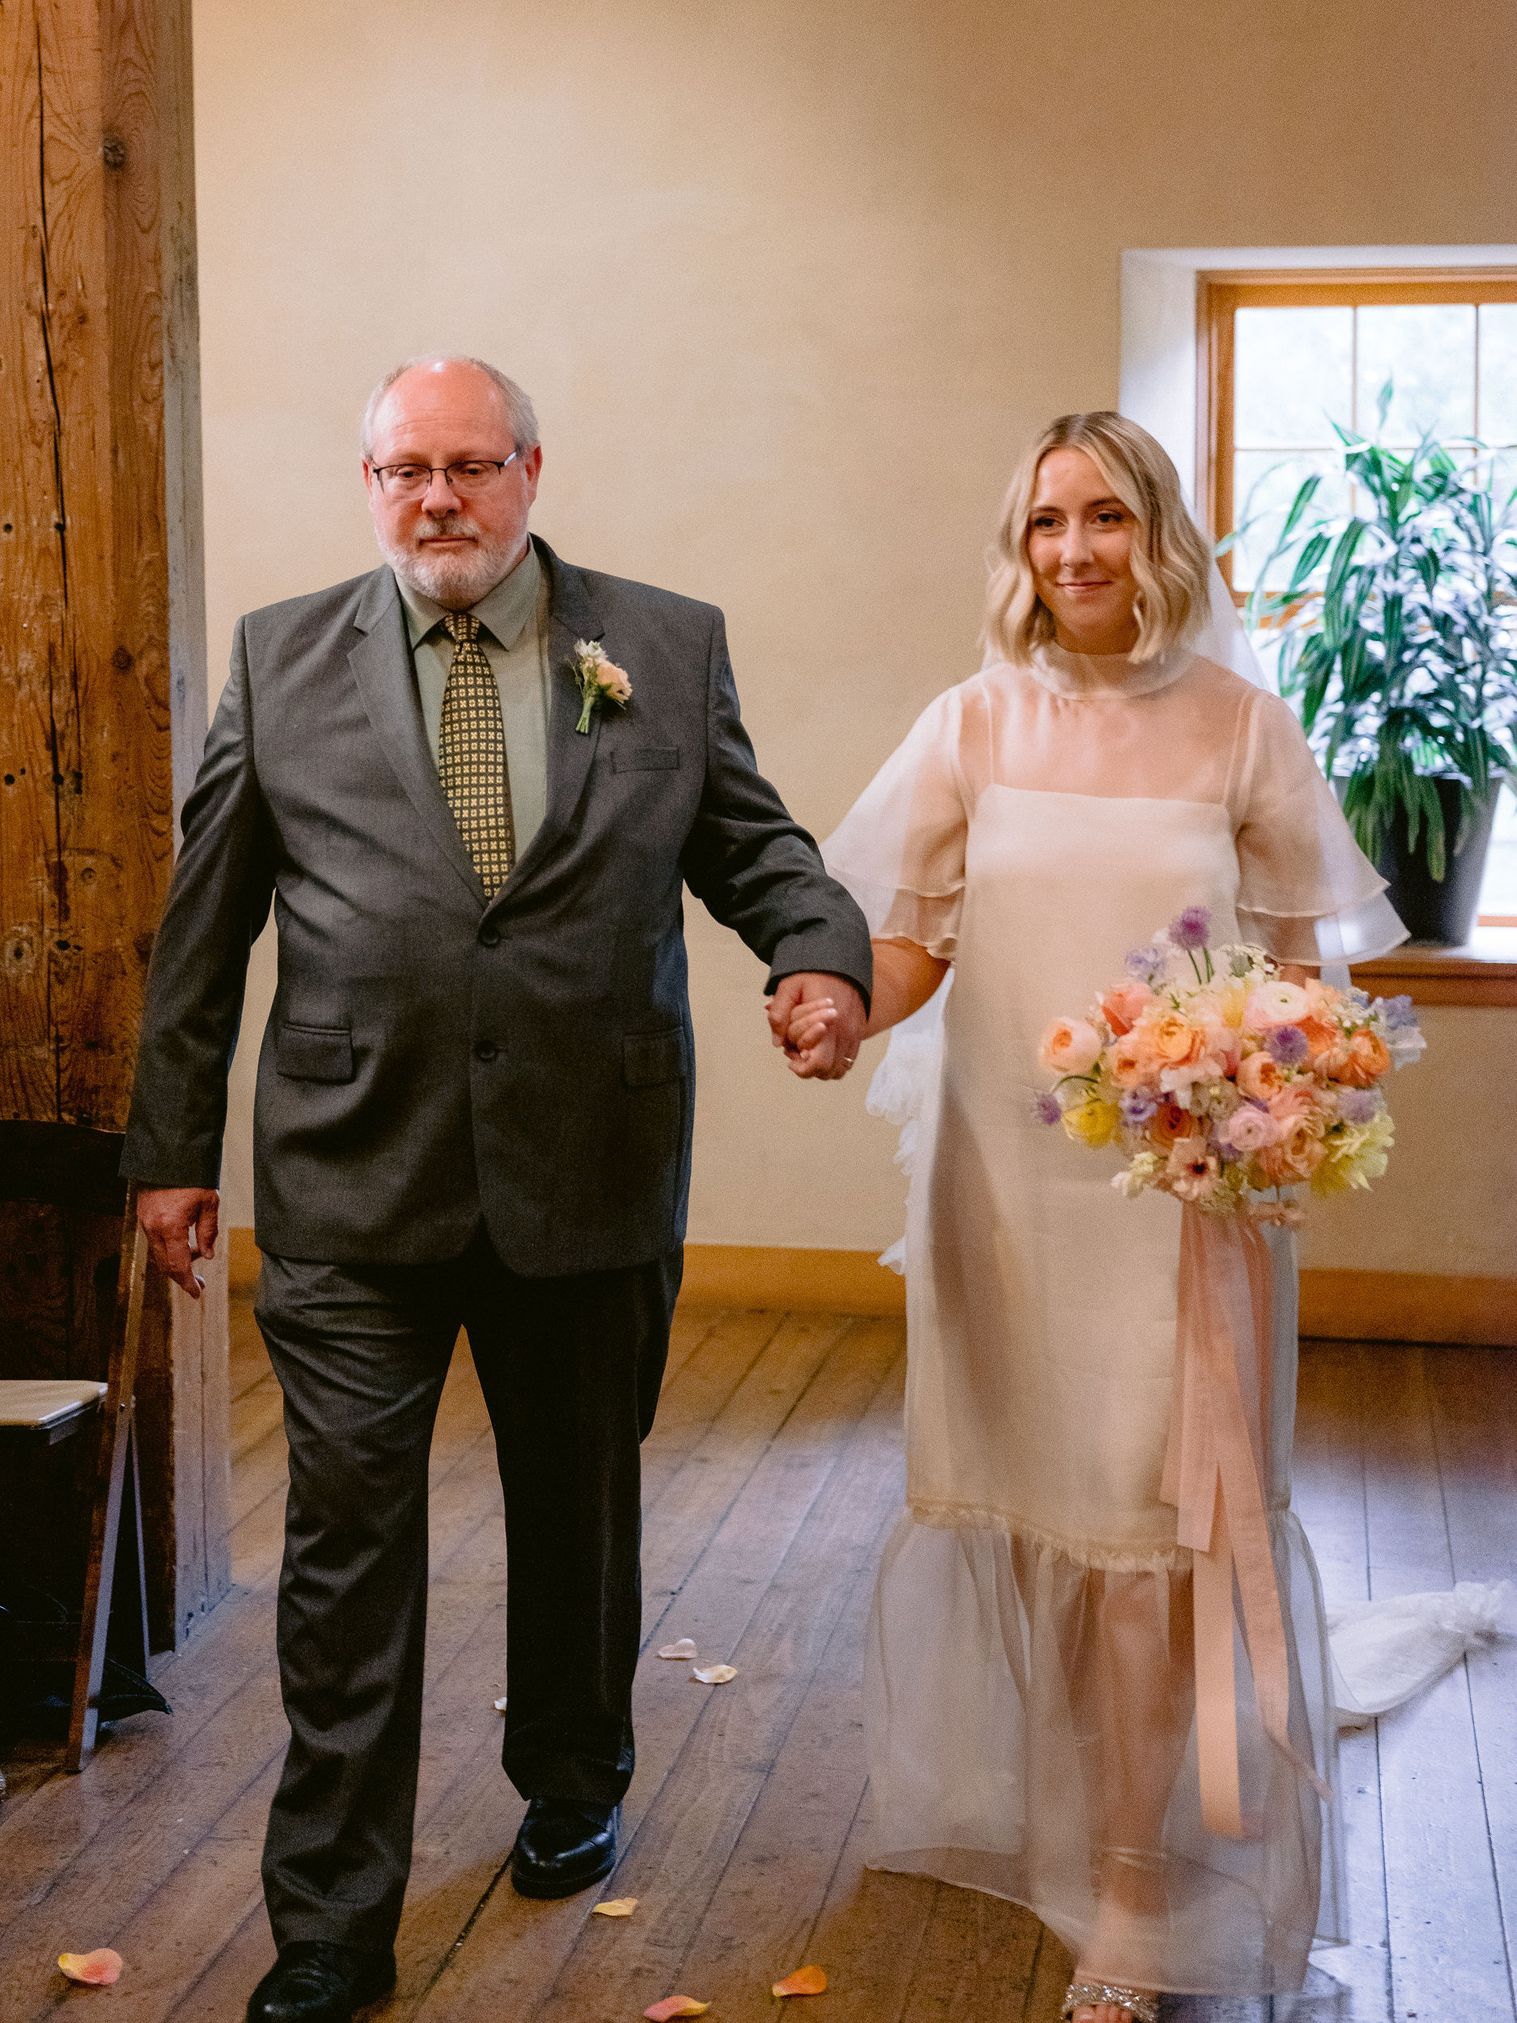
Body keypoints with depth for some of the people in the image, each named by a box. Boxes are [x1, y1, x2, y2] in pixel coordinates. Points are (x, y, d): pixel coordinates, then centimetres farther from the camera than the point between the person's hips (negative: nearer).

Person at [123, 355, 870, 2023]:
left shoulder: (668, 647, 3)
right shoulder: (282, 661, 3)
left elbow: (751, 843, 7)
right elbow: (203, 930, 6)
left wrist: (822, 950, -15)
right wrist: (174, 1144, 6)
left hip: (592, 1175, 1)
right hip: (351, 1185, -1)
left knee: (580, 1512, 18)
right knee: (348, 1542, 2)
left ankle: (571, 1790, 44)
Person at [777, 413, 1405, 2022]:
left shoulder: (1243, 730, -1)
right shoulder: (970, 725, 3)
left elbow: (1299, 958, 3)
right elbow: (915, 932, 4)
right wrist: (842, 1014, -17)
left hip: (1184, 1181, -2)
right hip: (1004, 1174, 2)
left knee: (1147, 1520, -2)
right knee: (1022, 1497, 12)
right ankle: (1025, 1807, 36)